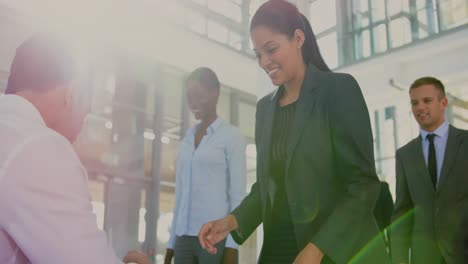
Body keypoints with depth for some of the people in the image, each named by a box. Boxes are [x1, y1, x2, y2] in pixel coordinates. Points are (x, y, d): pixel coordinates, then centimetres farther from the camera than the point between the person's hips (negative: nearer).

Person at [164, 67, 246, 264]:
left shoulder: (231, 135, 1)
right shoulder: (186, 140, 17)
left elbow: (238, 193, -4)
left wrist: (231, 245, -11)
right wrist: (171, 243, 15)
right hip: (184, 237, 5)